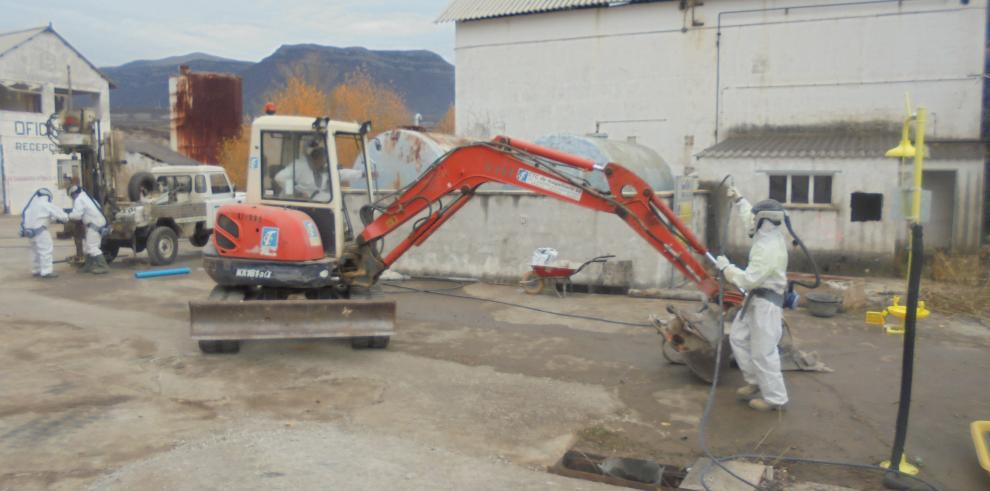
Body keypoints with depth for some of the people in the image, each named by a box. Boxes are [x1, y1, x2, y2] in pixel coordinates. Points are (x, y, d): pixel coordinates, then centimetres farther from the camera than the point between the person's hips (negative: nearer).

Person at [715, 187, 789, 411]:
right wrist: (738, 199, 19)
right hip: (755, 299, 10)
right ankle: (755, 383, 29)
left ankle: (774, 398, 8)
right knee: (738, 338, 18)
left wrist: (726, 267, -17)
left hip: (766, 303, -10)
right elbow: (749, 216, 23)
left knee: (763, 352, -4)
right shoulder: (770, 236, 3)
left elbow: (748, 279, -27)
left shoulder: (769, 249, -28)